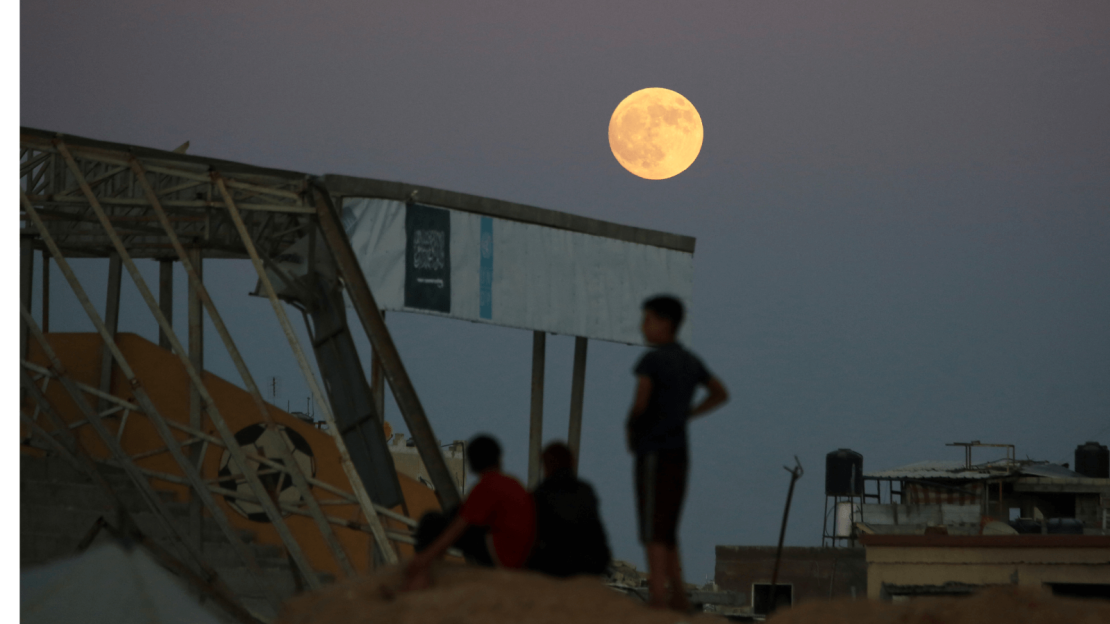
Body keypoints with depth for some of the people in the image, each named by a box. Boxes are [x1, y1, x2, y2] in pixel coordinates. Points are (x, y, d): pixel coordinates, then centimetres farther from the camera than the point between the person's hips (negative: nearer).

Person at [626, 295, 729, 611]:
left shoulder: (652, 360, -11)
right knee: (667, 530, 14)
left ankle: (658, 598, -16)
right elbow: (720, 394, 27)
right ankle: (678, 597, 12)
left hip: (655, 454, -8)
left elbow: (641, 402, -24)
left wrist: (630, 427, -4)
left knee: (653, 529, -9)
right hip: (679, 454, 8)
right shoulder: (690, 361, 14)